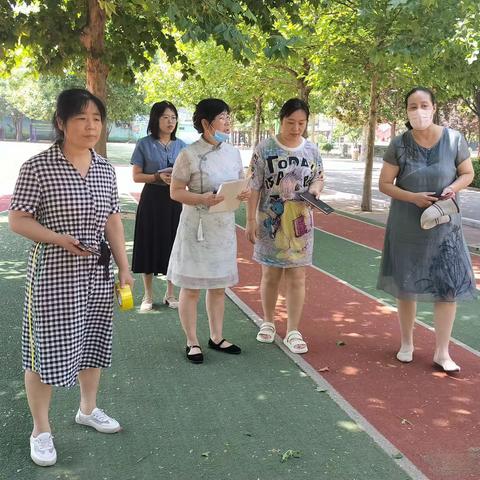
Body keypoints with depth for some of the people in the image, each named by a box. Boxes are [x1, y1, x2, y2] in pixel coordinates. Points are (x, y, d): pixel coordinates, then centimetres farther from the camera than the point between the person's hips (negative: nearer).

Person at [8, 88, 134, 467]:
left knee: (93, 341, 17)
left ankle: (88, 408, 39)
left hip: (98, 273, 6)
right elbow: (17, 220, -11)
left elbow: (113, 221, 10)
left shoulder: (105, 168, 5)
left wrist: (124, 268, 7)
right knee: (47, 349, 2)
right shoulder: (38, 166, -12)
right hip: (53, 275, -5)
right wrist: (60, 239, -24)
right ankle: (41, 430, 21)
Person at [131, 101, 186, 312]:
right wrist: (159, 177, -17)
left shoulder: (181, 145, 7)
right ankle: (148, 296, 15)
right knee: (150, 245, 2)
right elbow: (136, 176, -3)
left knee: (173, 245, 6)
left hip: (175, 200, 3)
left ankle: (170, 294, 21)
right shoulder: (144, 144, -2)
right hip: (152, 199, -3)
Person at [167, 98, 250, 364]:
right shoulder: (189, 155, -12)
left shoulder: (232, 152, 5)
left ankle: (217, 337, 28)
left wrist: (244, 194, -8)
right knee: (191, 287, 3)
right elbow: (175, 192, -10)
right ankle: (192, 342, 17)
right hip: (197, 227, -6)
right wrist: (203, 198, -25)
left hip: (224, 227, 6)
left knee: (219, 285, 14)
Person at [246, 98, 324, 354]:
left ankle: (293, 331, 12)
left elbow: (319, 178, 13)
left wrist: (315, 189, -11)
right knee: (270, 275, 10)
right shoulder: (264, 148, -7)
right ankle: (268, 322, 29)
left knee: (297, 277, 4)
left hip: (300, 222, 2)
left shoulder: (312, 150, 2)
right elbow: (254, 186, -6)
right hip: (270, 221, -2)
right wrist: (251, 220, -9)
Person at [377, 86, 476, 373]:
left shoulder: (454, 139, -7)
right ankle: (407, 343, 29)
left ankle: (442, 352, 14)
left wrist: (453, 188, -16)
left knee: (449, 286, 0)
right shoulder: (399, 145, -8)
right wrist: (413, 197, -20)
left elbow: (468, 173, 5)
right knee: (406, 285, 10)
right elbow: (385, 183, -4)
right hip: (407, 226, 0)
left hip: (444, 225, 0)